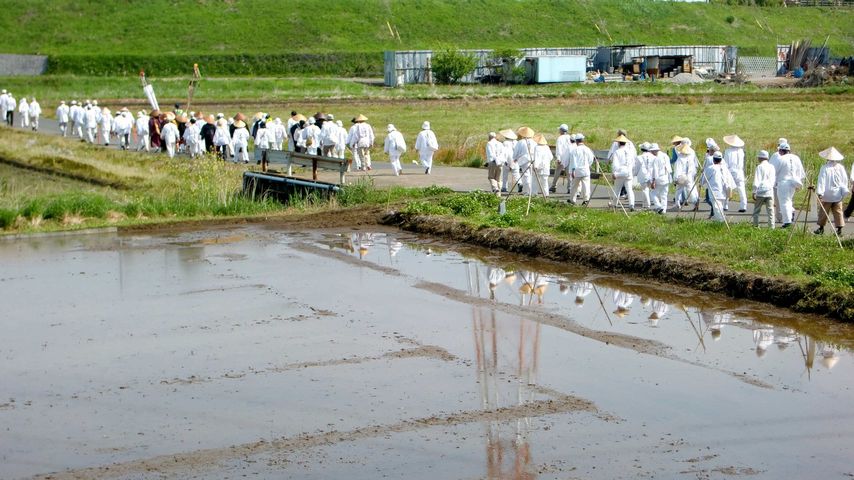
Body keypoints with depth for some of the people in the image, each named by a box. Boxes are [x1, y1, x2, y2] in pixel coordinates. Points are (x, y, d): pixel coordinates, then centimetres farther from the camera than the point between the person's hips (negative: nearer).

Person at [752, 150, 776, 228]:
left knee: (756, 210, 7)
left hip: (760, 192, -4)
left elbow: (756, 181, -9)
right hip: (770, 192, 4)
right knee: (770, 210, 3)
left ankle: (755, 225, 6)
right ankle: (771, 227, -3)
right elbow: (775, 180, 16)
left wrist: (754, 192, -8)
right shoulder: (772, 167, 9)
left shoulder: (759, 167, -6)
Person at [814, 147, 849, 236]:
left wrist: (819, 193, -15)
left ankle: (821, 228, 16)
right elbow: (845, 180, 7)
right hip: (838, 194, 3)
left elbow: (821, 181, -14)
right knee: (838, 211, 5)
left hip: (827, 195, -3)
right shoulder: (841, 168, 1)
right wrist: (844, 191, 17)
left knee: (823, 211, 8)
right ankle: (839, 229, 1)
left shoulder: (825, 168, -11)